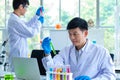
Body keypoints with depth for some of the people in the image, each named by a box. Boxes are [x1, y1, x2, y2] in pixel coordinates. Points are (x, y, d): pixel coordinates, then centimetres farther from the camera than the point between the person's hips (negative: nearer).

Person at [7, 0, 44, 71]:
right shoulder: (15, 21, -20)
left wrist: (37, 15, 23)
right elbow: (31, 33, -18)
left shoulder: (15, 19, 11)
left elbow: (27, 25, 29)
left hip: (21, 55, 10)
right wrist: (39, 22, -3)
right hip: (18, 56, -10)